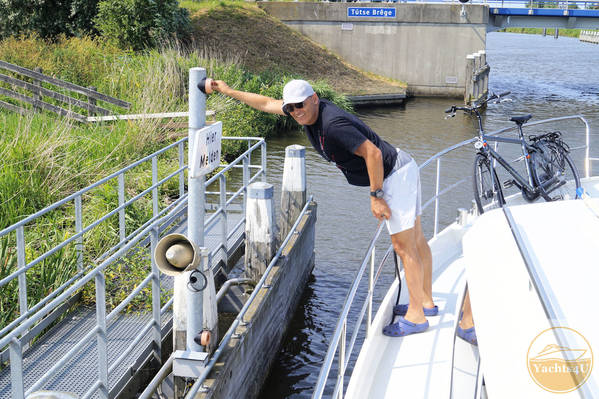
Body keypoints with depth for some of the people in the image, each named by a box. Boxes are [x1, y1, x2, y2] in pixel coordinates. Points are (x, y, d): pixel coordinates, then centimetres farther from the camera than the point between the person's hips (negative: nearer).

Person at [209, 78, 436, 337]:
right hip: (401, 168, 10)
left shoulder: (333, 124, -27)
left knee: (403, 246, -5)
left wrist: (375, 196, -23)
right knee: (416, 240, 16)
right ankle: (426, 302, 27)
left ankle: (416, 316, 2)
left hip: (395, 176, -10)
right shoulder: (309, 111, 2)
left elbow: (373, 153, -28)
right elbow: (267, 103, 14)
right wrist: (229, 91, 17)